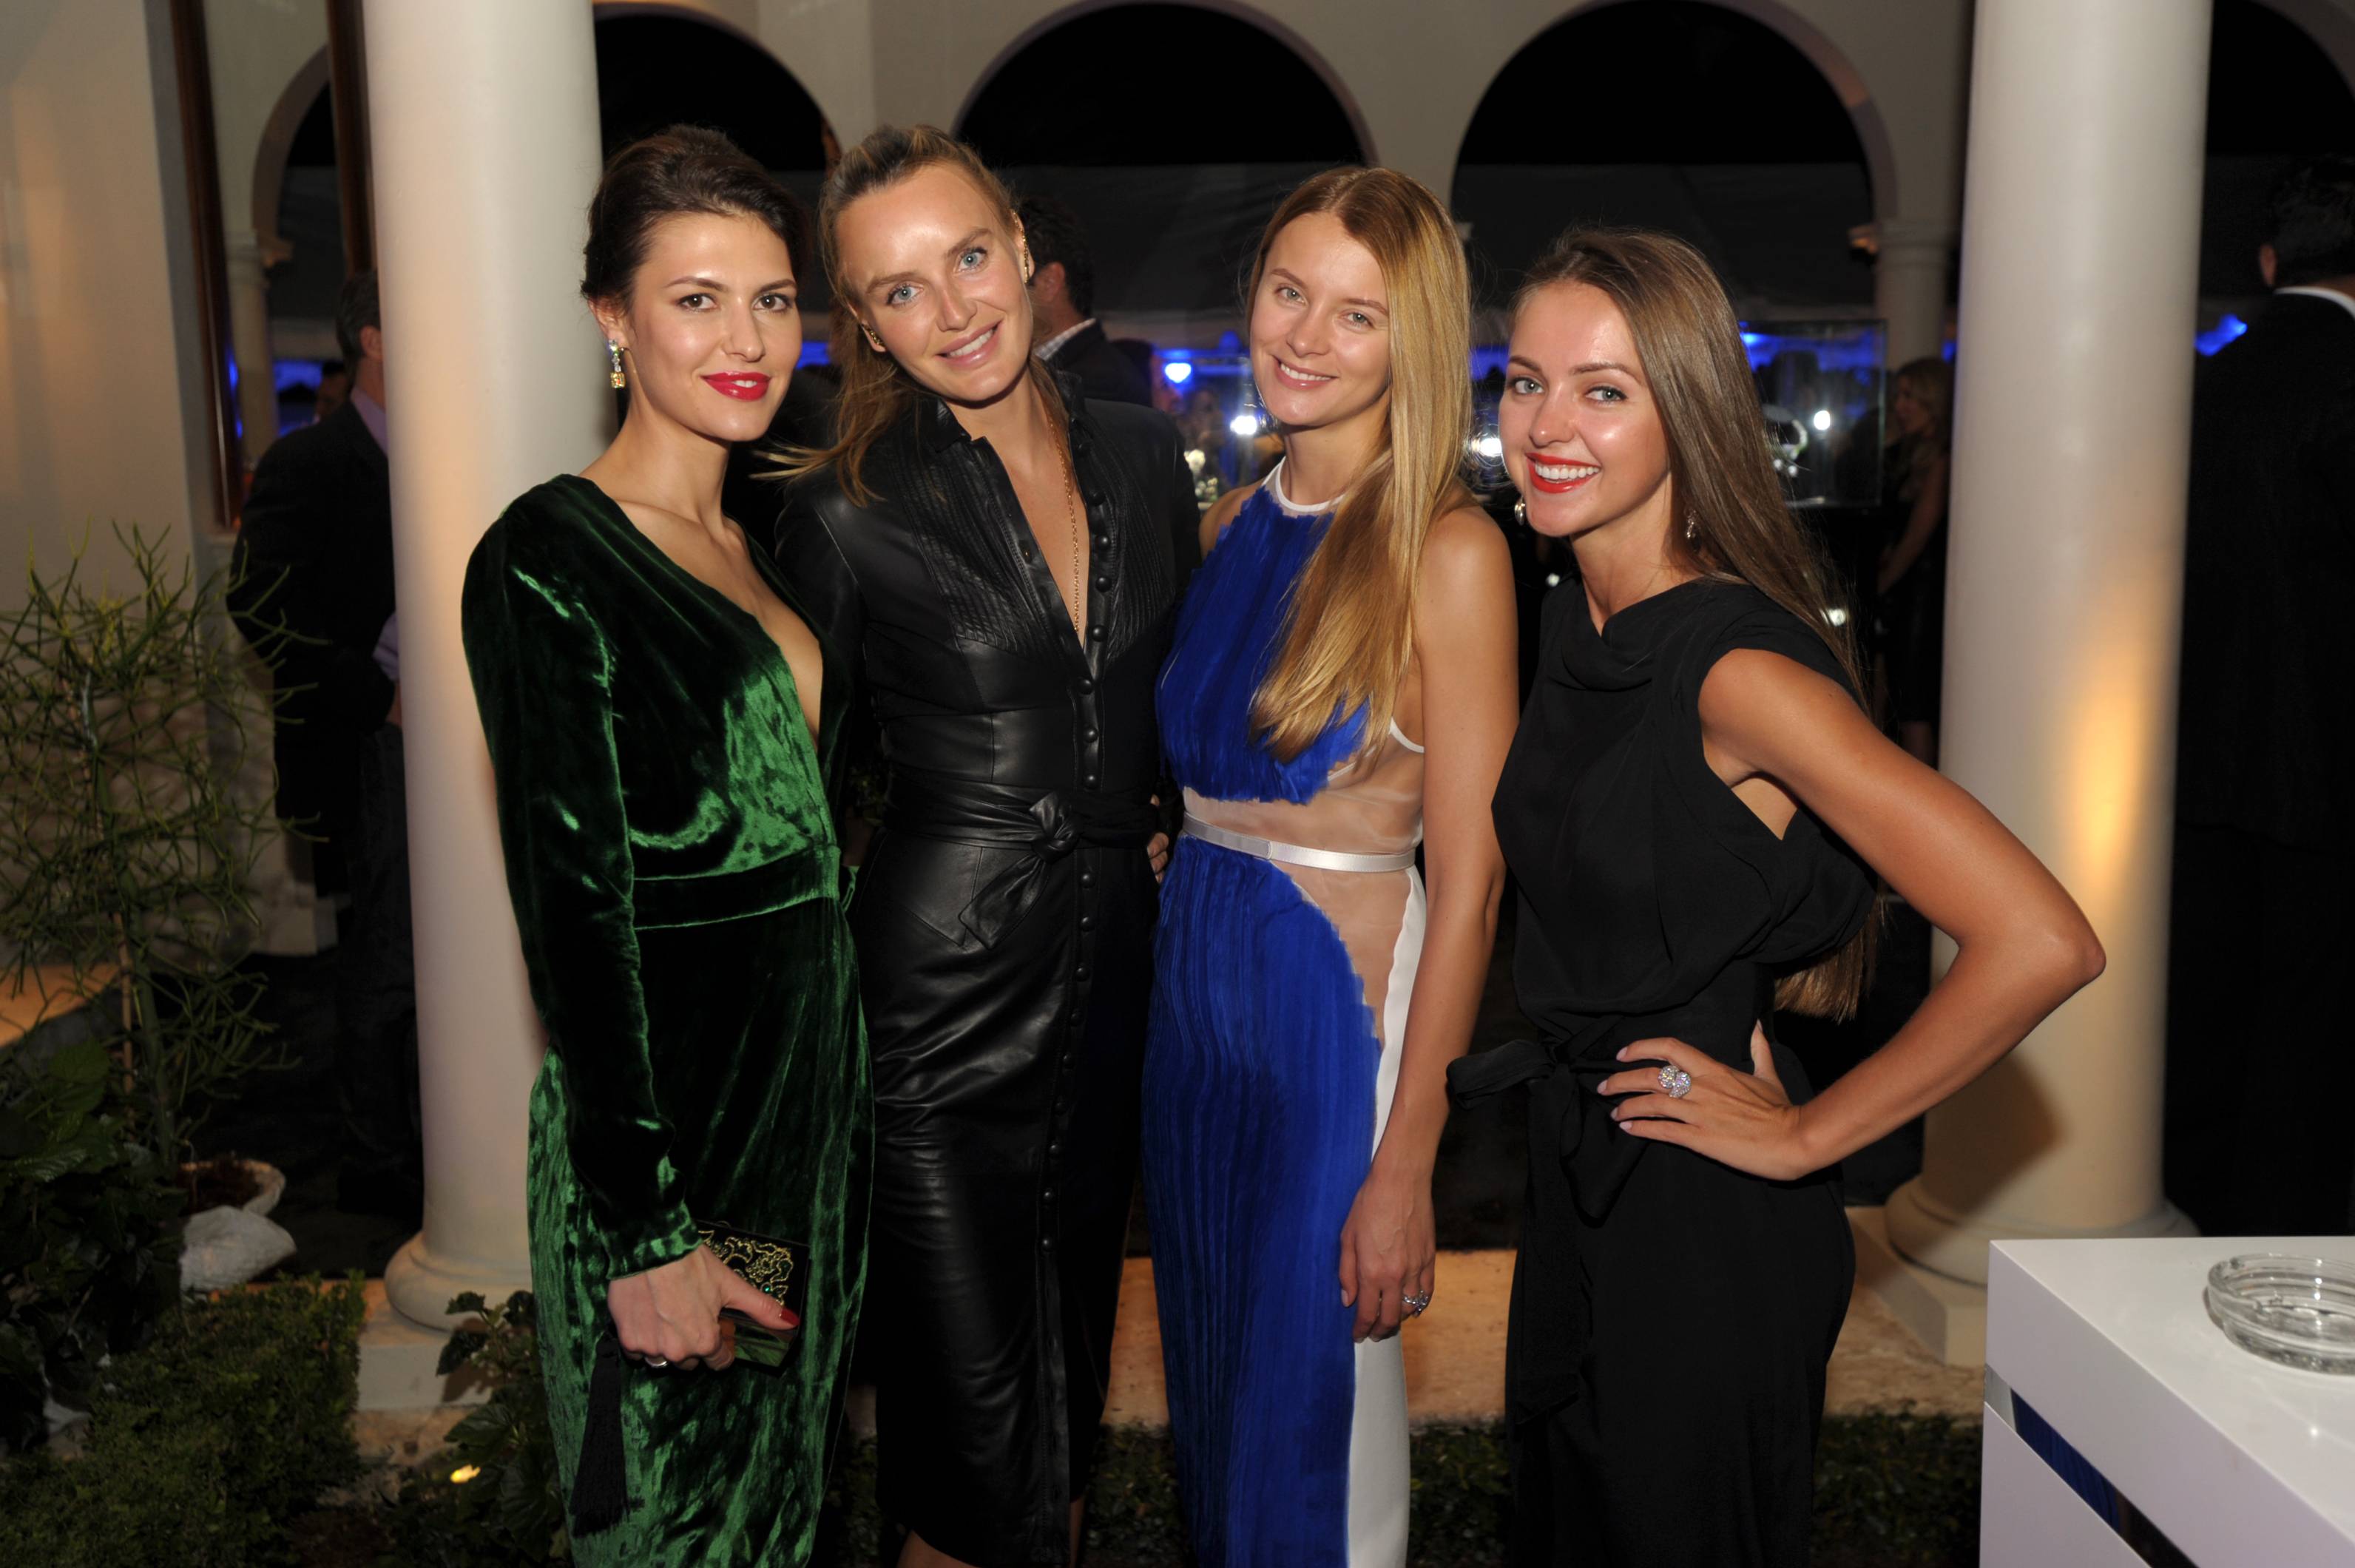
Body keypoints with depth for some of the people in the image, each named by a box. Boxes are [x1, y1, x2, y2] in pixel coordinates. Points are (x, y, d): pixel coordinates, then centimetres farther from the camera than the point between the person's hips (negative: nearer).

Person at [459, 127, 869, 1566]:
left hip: (817, 1080, 7)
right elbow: (573, 910, -18)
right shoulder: (551, 561, -14)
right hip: (668, 1109, -7)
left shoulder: (764, 546, 9)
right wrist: (650, 1231, -18)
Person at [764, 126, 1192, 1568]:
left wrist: (1163, 828, 9)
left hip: (1120, 968, 5)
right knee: (981, 1451, 3)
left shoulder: (1144, 456, 3)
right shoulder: (847, 508, -11)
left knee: (1075, 1363, 21)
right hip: (944, 996, -5)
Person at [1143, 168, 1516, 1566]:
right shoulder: (1235, 525, 6)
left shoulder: (1447, 551, -14)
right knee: (1211, 1383, 21)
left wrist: (1407, 1164, -17)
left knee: (1312, 1409, 10)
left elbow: (1469, 879, -15)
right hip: (1194, 979, 6)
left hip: (1340, 1002, -6)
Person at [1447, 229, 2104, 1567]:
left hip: (1709, 1220, -8)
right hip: (1581, 1179, 8)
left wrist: (1807, 1134, -19)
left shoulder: (1739, 668, -24)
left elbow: (2043, 943, -30)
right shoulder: (1579, 618, 2)